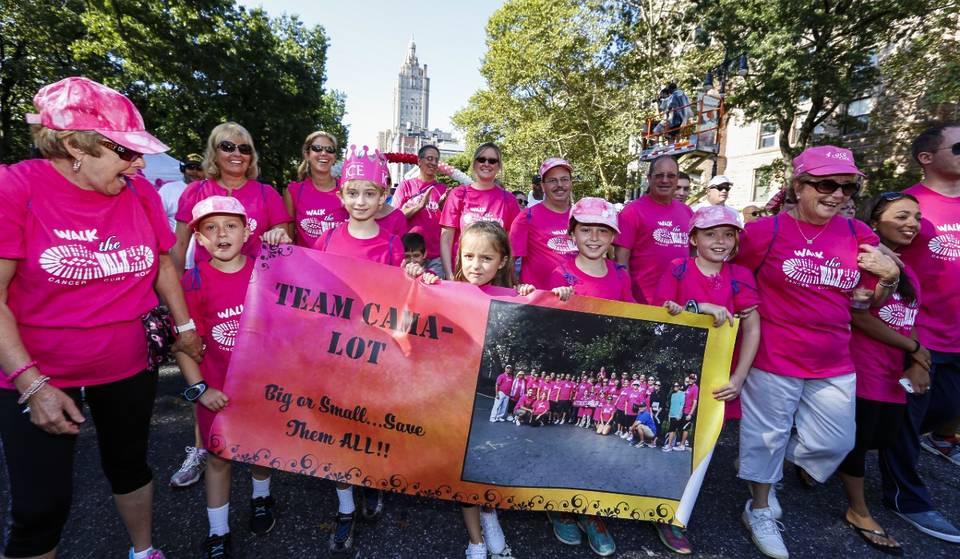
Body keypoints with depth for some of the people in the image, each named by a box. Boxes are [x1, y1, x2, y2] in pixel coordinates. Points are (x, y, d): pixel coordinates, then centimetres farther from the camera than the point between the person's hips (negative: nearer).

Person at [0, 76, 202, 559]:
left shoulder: (140, 192, -5)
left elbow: (162, 263, 8)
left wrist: (184, 326, 9)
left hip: (128, 369, 4)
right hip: (39, 377, -3)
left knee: (130, 467, 21)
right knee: (39, 507, 5)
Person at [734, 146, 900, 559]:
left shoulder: (859, 236, 2)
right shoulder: (766, 231, -12)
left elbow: (869, 302, 9)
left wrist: (889, 276, -9)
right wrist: (756, 313, -11)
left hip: (834, 364, 5)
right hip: (773, 359, -5)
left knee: (835, 442, 15)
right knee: (766, 436, 10)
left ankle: (778, 465, 44)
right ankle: (759, 510, 32)